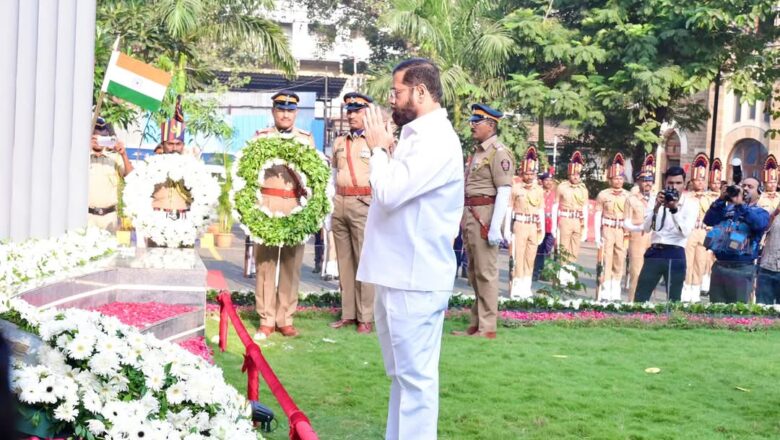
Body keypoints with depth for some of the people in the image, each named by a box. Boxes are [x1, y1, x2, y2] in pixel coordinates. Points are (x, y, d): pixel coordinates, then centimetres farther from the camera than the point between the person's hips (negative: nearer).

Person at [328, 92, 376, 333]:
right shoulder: (339, 142, 17)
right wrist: (328, 210, 15)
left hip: (364, 205, -6)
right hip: (339, 203, 6)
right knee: (344, 261, 8)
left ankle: (365, 318, -2)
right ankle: (348, 314, 13)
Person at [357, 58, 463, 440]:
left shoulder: (436, 140, -16)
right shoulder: (418, 136, 16)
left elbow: (390, 192, -23)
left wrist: (378, 147, -8)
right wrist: (384, 149, 9)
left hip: (415, 278, -11)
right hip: (398, 273, 11)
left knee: (415, 375, -5)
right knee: (402, 373, 19)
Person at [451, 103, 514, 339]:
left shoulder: (499, 153, -11)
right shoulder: (477, 152, 18)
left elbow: (504, 191, -18)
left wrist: (495, 226, -23)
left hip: (484, 215, -10)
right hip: (469, 215, 10)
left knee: (486, 272, -7)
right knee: (474, 272, 13)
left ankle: (487, 328, -2)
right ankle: (476, 324, 21)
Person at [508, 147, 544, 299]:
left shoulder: (539, 190, 10)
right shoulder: (515, 188, -2)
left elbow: (541, 211, 13)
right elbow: (509, 209, -1)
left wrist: (542, 230, 9)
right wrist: (507, 229, -5)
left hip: (534, 228, 4)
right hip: (519, 226, -4)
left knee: (530, 259, 7)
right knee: (518, 257, -5)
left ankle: (526, 288, 14)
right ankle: (516, 288, -1)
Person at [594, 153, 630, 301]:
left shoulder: (627, 196, 6)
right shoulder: (603, 195, -1)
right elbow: (597, 216, 0)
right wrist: (597, 236, -6)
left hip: (622, 232, 3)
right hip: (607, 231, -3)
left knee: (619, 263, 6)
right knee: (606, 262, -5)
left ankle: (615, 294, 14)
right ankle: (604, 294, -1)